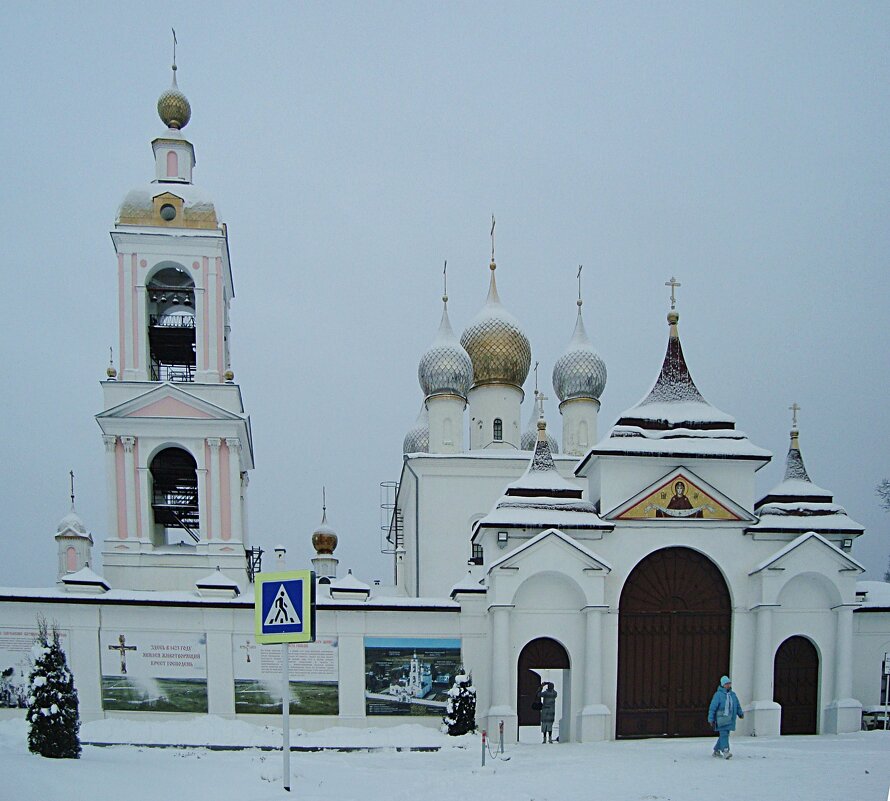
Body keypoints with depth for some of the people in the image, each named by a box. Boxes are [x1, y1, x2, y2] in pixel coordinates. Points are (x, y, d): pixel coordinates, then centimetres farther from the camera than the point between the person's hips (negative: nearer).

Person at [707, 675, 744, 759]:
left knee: (724, 735, 9)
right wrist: (711, 719, -10)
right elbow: (712, 707, -6)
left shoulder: (733, 695, 13)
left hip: (730, 719, 6)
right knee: (724, 734, -15)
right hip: (721, 718, -6)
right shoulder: (718, 694, -5)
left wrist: (740, 713, 1)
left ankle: (716, 751, 22)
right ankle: (725, 752, -20)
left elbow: (738, 706, 19)